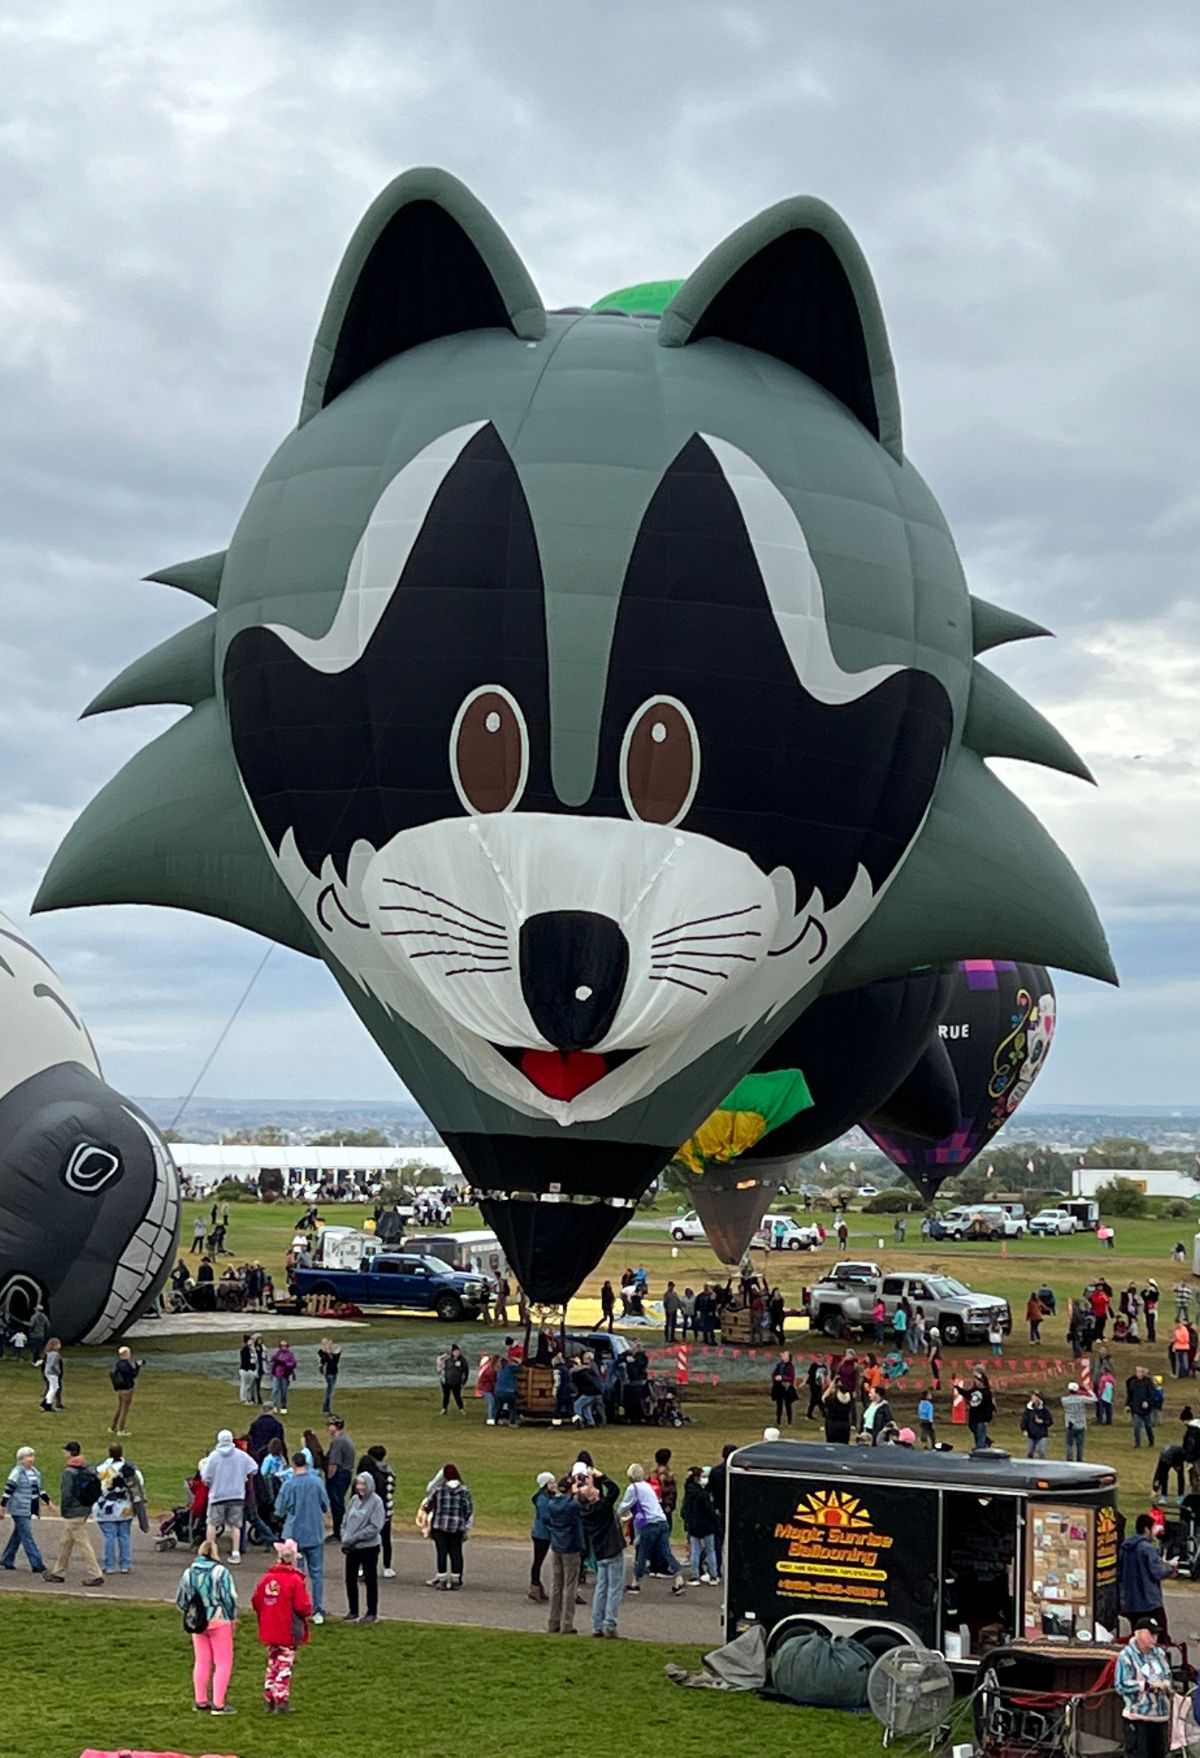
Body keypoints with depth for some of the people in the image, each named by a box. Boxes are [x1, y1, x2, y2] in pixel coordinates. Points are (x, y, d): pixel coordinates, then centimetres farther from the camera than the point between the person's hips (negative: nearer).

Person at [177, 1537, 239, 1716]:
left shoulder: (189, 1572, 3)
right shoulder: (220, 1571, -12)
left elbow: (180, 1599, 8)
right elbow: (230, 1597, -14)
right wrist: (232, 1617, 1)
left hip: (197, 1623, 5)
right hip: (219, 1621, -5)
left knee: (201, 1662, 17)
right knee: (223, 1663, 4)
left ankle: (200, 1701, 21)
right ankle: (218, 1705, 1)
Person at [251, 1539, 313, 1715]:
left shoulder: (267, 1578, 1)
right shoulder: (295, 1580, -16)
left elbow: (256, 1601, 6)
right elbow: (303, 1607, -18)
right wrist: (308, 1612, 5)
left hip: (269, 1632, 5)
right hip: (289, 1633, -5)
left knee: (272, 1664, 17)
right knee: (285, 1665, 2)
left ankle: (270, 1700, 19)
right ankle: (282, 1701, 1)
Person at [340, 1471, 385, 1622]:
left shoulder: (376, 1502, -12)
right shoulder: (354, 1499, 5)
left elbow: (375, 1527, -17)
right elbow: (346, 1520, 12)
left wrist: (354, 1538, -19)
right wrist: (344, 1538, -3)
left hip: (369, 1547, -6)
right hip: (352, 1548, 6)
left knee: (370, 1580, 4)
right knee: (350, 1580, 11)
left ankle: (372, 1613, 14)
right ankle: (353, 1611, 23)